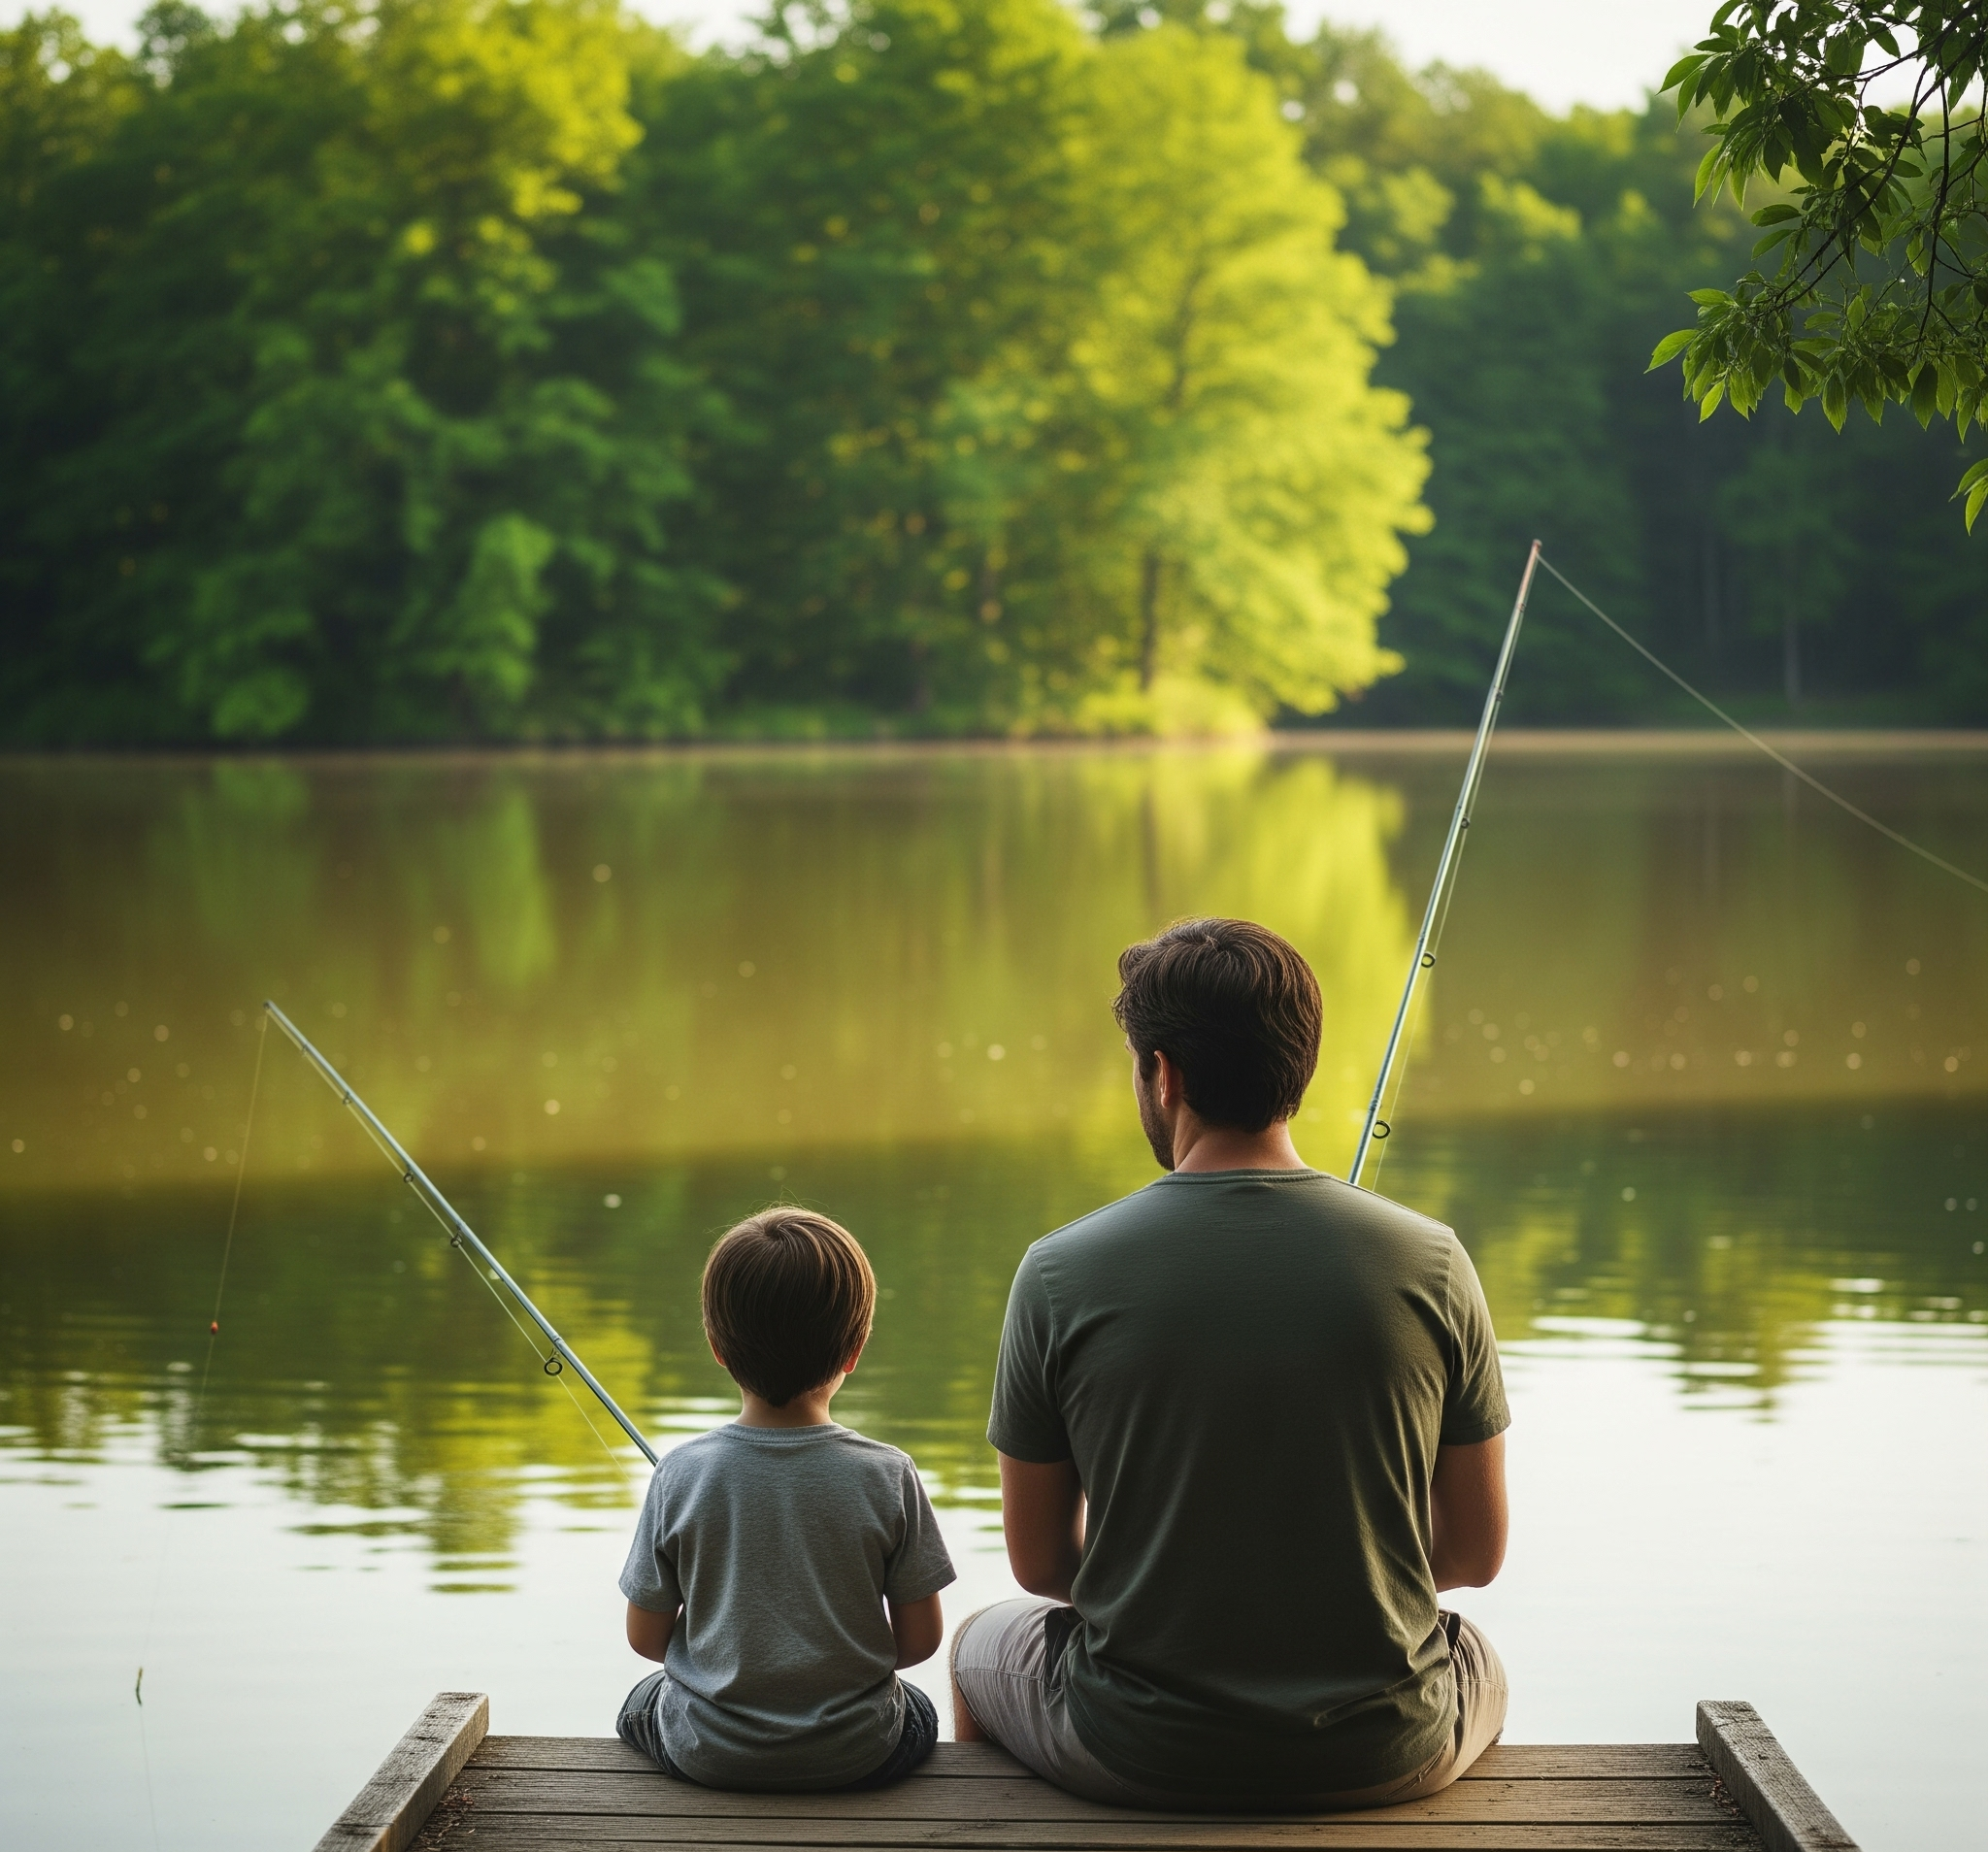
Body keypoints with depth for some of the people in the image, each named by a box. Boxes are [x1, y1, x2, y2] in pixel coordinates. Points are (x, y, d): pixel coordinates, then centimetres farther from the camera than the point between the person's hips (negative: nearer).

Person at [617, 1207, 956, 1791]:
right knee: (919, 1714, 34)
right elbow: (920, 1639, -7)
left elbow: (646, 1637, -4)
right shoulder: (889, 1478, -15)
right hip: (858, 1754, 0)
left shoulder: (681, 1475, -13)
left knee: (638, 1706, 34)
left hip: (707, 1753, 0)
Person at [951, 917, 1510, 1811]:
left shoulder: (1060, 1276, -12)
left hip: (1137, 1755, -1)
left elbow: (1039, 1562, -2)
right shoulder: (1430, 1264, -9)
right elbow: (1477, 1552, 0)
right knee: (1479, 1663, 38)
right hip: (1385, 1756, 1)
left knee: (982, 1646, 33)